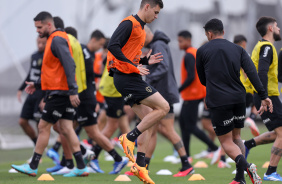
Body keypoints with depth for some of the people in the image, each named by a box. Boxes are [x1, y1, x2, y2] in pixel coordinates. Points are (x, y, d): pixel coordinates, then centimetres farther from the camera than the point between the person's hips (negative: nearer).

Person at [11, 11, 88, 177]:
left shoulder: (57, 40, -13)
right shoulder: (54, 40, 19)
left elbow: (69, 65, -22)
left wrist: (73, 91, -26)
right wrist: (37, 84, 22)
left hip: (59, 93, -10)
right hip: (61, 93, 10)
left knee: (44, 127, -2)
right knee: (66, 129, 6)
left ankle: (33, 167, 4)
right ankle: (81, 168, 3)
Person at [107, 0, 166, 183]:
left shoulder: (140, 28, 20)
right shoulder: (129, 24, -10)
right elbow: (113, 46, -21)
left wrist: (146, 61, 11)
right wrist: (134, 67, -21)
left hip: (131, 79, 10)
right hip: (126, 78, -10)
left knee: (148, 121, 6)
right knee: (163, 107, -12)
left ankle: (139, 166, 5)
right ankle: (129, 138, -7)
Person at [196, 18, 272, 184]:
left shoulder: (202, 51, 2)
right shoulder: (238, 49, 9)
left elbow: (202, 80, 12)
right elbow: (252, 73, -3)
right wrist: (263, 96, -7)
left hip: (218, 101, -4)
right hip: (239, 99, 4)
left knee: (226, 142, 1)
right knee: (236, 137, 19)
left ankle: (246, 166, -26)